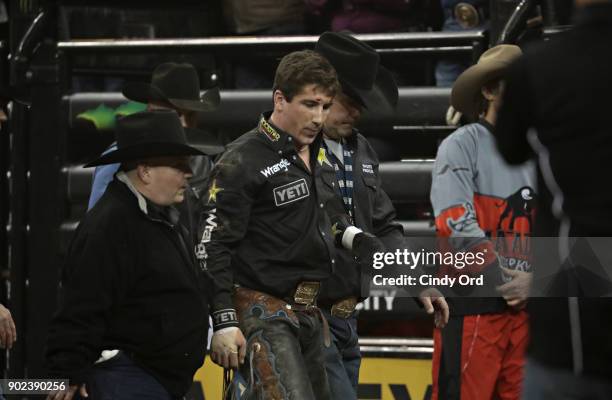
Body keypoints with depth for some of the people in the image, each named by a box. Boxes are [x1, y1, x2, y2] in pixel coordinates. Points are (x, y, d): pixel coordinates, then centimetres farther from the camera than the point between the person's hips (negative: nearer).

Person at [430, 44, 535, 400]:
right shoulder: (462, 145, -3)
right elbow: (458, 224, -14)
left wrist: (534, 279, -4)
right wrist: (505, 280, -12)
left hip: (524, 302, 6)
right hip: (471, 303, -6)